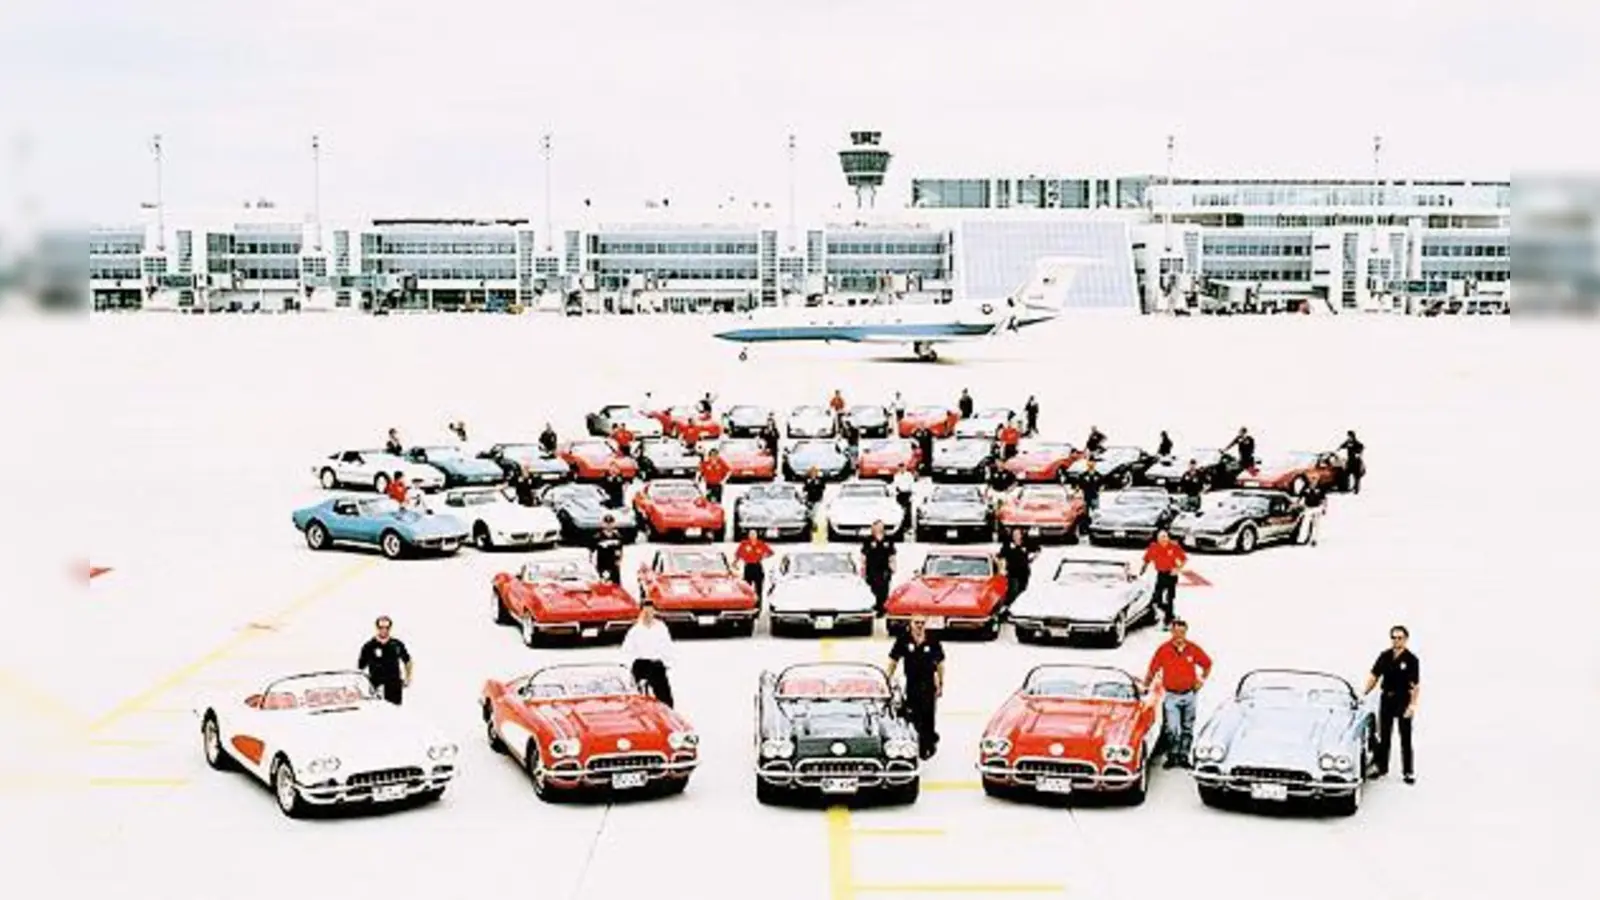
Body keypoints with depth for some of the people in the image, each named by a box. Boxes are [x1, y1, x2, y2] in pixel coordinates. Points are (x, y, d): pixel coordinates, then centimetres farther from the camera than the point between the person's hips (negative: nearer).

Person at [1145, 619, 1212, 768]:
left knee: (1187, 729, 10)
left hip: (1189, 694, 3)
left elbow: (1207, 664, 13)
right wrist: (1145, 687, -3)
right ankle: (1172, 757, 0)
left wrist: (1202, 680, 4)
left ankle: (1184, 757, 20)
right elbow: (1152, 670, -2)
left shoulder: (1194, 649, -4)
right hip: (1171, 695, -3)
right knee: (1172, 729, -10)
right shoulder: (1163, 650, -10)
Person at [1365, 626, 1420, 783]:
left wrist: (1412, 705, -22)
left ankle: (1408, 772, 6)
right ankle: (1381, 767, 22)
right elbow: (1374, 676, 8)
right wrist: (1364, 693, -1)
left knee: (1405, 738, 1)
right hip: (1386, 699, 4)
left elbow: (1416, 685, -14)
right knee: (1384, 736, 12)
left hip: (1403, 700, -4)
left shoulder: (1411, 659, -11)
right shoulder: (1384, 656, 2)